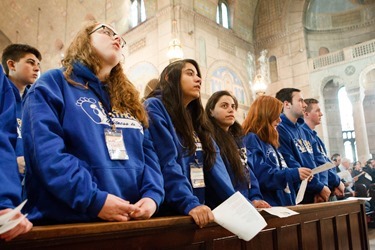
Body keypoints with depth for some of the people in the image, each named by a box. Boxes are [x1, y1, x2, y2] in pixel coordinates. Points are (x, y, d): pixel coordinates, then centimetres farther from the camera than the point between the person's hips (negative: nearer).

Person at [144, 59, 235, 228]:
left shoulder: (195, 117, 17)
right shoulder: (154, 108, -5)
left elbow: (214, 162, 9)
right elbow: (166, 164, -17)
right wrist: (189, 203, -26)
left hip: (202, 210, 7)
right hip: (168, 211, -6)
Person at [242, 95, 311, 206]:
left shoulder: (269, 142, 19)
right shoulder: (251, 140, -11)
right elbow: (260, 175, -23)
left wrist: (298, 175, 6)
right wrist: (293, 174, -22)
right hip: (268, 205, -9)